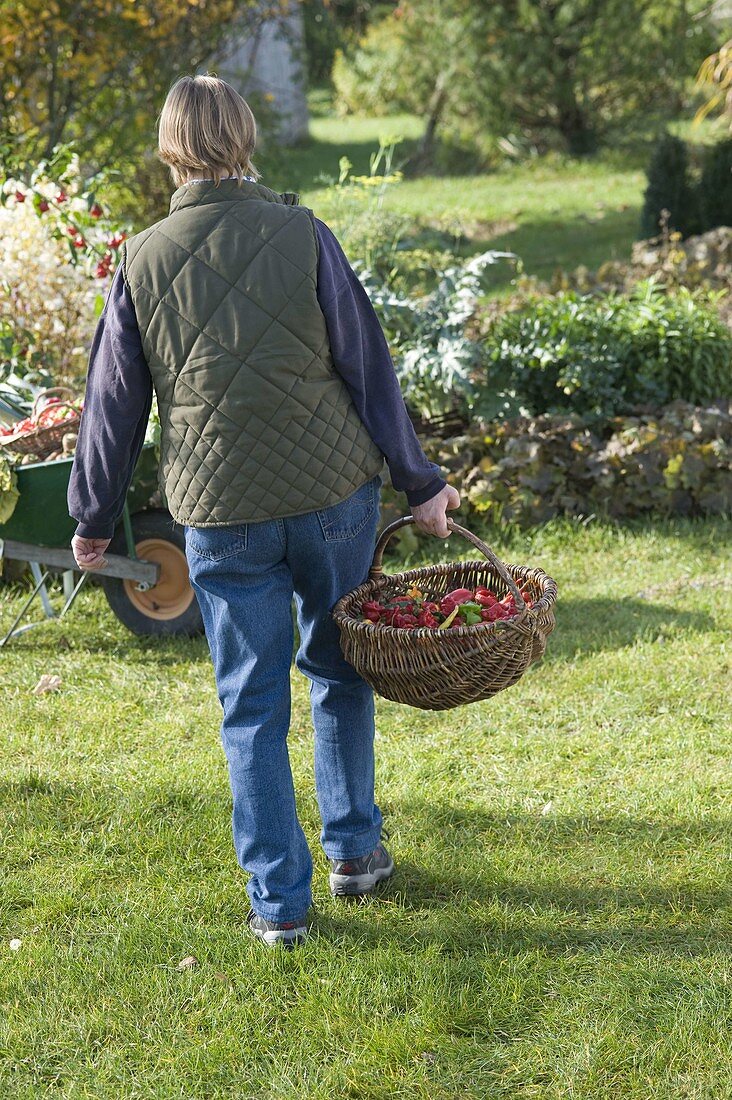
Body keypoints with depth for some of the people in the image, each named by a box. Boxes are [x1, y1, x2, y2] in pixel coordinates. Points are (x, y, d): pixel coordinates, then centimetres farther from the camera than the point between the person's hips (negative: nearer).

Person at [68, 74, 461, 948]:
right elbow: (367, 367, -3)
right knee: (340, 670, 19)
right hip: (334, 492, 0)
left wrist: (93, 518, 16)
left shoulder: (141, 262, -2)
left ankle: (278, 901, 11)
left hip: (221, 514, 0)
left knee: (252, 705, 8)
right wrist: (419, 482, 6)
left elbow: (115, 403, 4)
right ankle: (353, 849, 30)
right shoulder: (302, 235, -6)